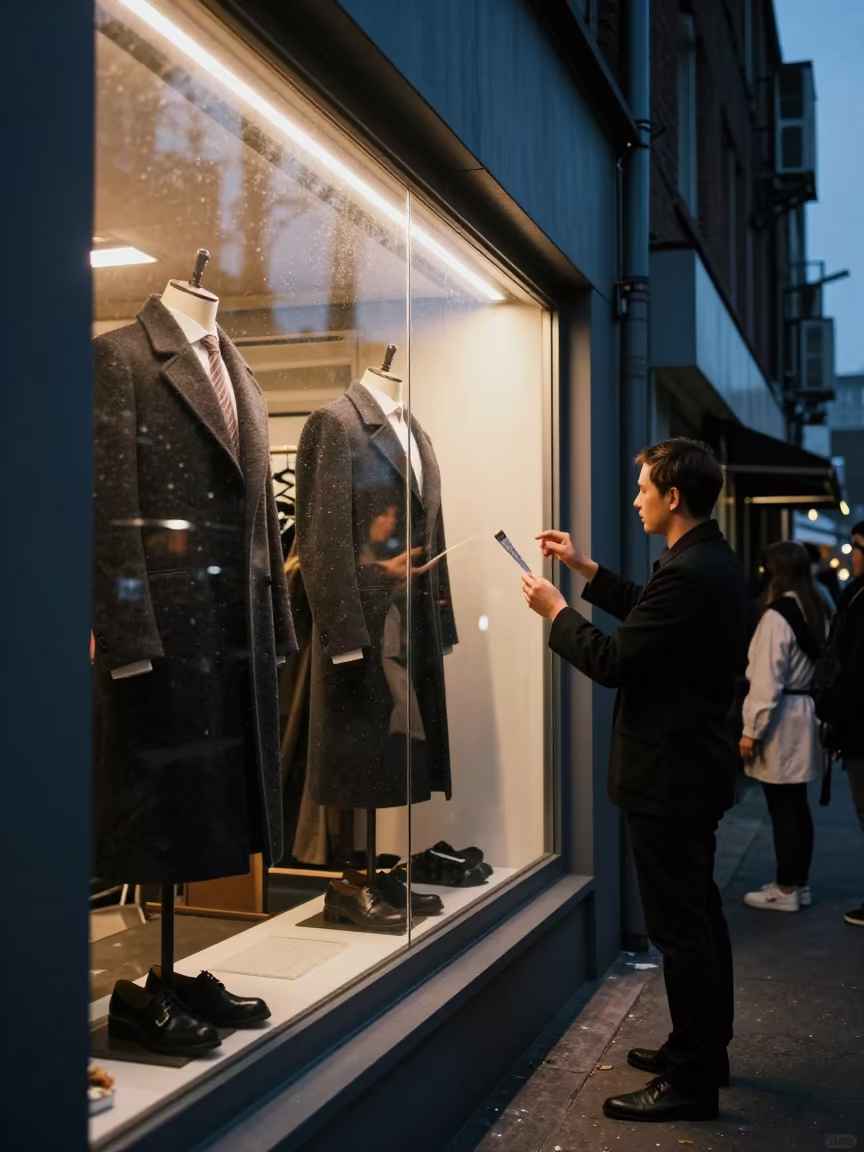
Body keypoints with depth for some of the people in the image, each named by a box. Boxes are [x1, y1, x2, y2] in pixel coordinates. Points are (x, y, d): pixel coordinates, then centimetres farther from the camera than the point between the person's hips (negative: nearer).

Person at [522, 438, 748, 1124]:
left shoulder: (688, 573, -24)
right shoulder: (714, 562, 8)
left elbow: (613, 662, -21)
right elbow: (652, 616, 21)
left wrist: (556, 610, -7)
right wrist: (586, 570, 19)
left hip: (668, 774, -11)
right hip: (697, 765, 11)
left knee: (680, 927, -1)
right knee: (700, 916, 20)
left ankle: (691, 1082, 10)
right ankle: (705, 1050, 34)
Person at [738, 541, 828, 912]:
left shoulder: (777, 615, -17)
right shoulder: (818, 612, 9)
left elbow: (767, 680, -19)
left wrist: (752, 729, -14)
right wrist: (821, 712, 16)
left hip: (781, 720, -9)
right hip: (805, 716, 9)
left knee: (782, 808, -1)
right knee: (797, 804, 15)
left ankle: (786, 890, 7)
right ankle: (799, 883, 23)